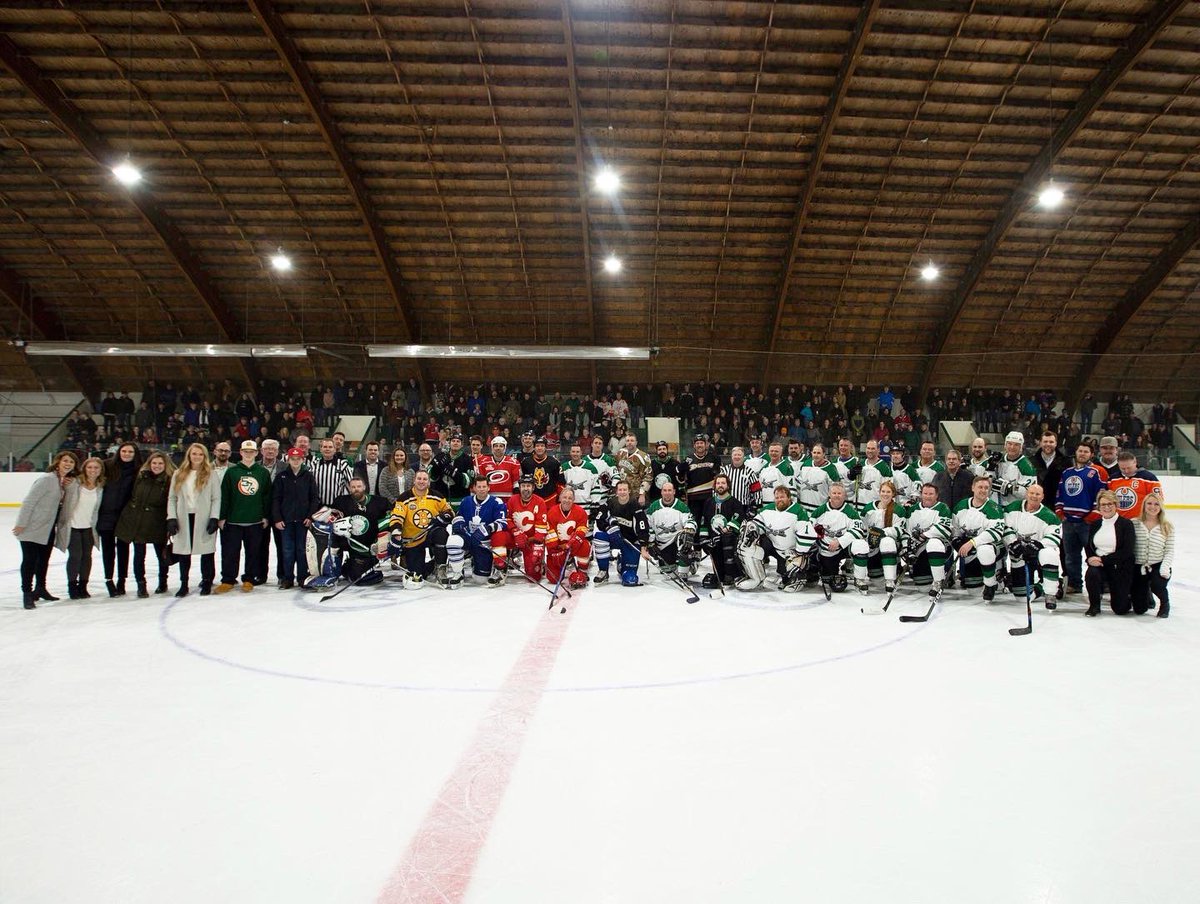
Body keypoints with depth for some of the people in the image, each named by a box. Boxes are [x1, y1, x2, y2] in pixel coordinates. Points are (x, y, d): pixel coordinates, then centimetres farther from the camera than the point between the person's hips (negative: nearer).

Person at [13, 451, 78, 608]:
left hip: (49, 528, 8)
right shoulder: (47, 479, -17)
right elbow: (29, 501, -17)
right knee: (30, 560, -2)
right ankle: (27, 592, 6)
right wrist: (21, 523, -17)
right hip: (33, 528, -8)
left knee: (44, 559, 17)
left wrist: (66, 487, -7)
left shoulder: (65, 481, 8)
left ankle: (40, 589, 31)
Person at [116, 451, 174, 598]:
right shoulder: (141, 477, 3)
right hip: (136, 522, 3)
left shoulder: (169, 481, -10)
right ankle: (141, 585, 16)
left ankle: (162, 582, 30)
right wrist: (128, 515, 12)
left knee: (162, 554, 10)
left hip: (157, 524, -3)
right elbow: (132, 496, 15)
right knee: (139, 555, 5)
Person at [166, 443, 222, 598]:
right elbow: (172, 498, 8)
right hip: (184, 518, 3)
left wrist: (214, 518, -11)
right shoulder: (179, 475, 8)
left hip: (204, 519, -2)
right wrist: (171, 518, -2)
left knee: (207, 551, 2)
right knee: (184, 552, 6)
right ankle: (184, 584, 17)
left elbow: (216, 498, -3)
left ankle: (207, 582, 14)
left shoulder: (210, 475, 0)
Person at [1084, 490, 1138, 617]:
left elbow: (1127, 552, -15)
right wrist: (1091, 558, -10)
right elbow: (1088, 546, 12)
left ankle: (1127, 600, 37)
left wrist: (1103, 560, -20)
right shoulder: (1094, 525, 8)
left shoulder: (1126, 524, -7)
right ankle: (1094, 605, -6)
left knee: (1120, 609, -3)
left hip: (1121, 568, -3)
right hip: (1098, 565, 3)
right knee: (1091, 574, -33)